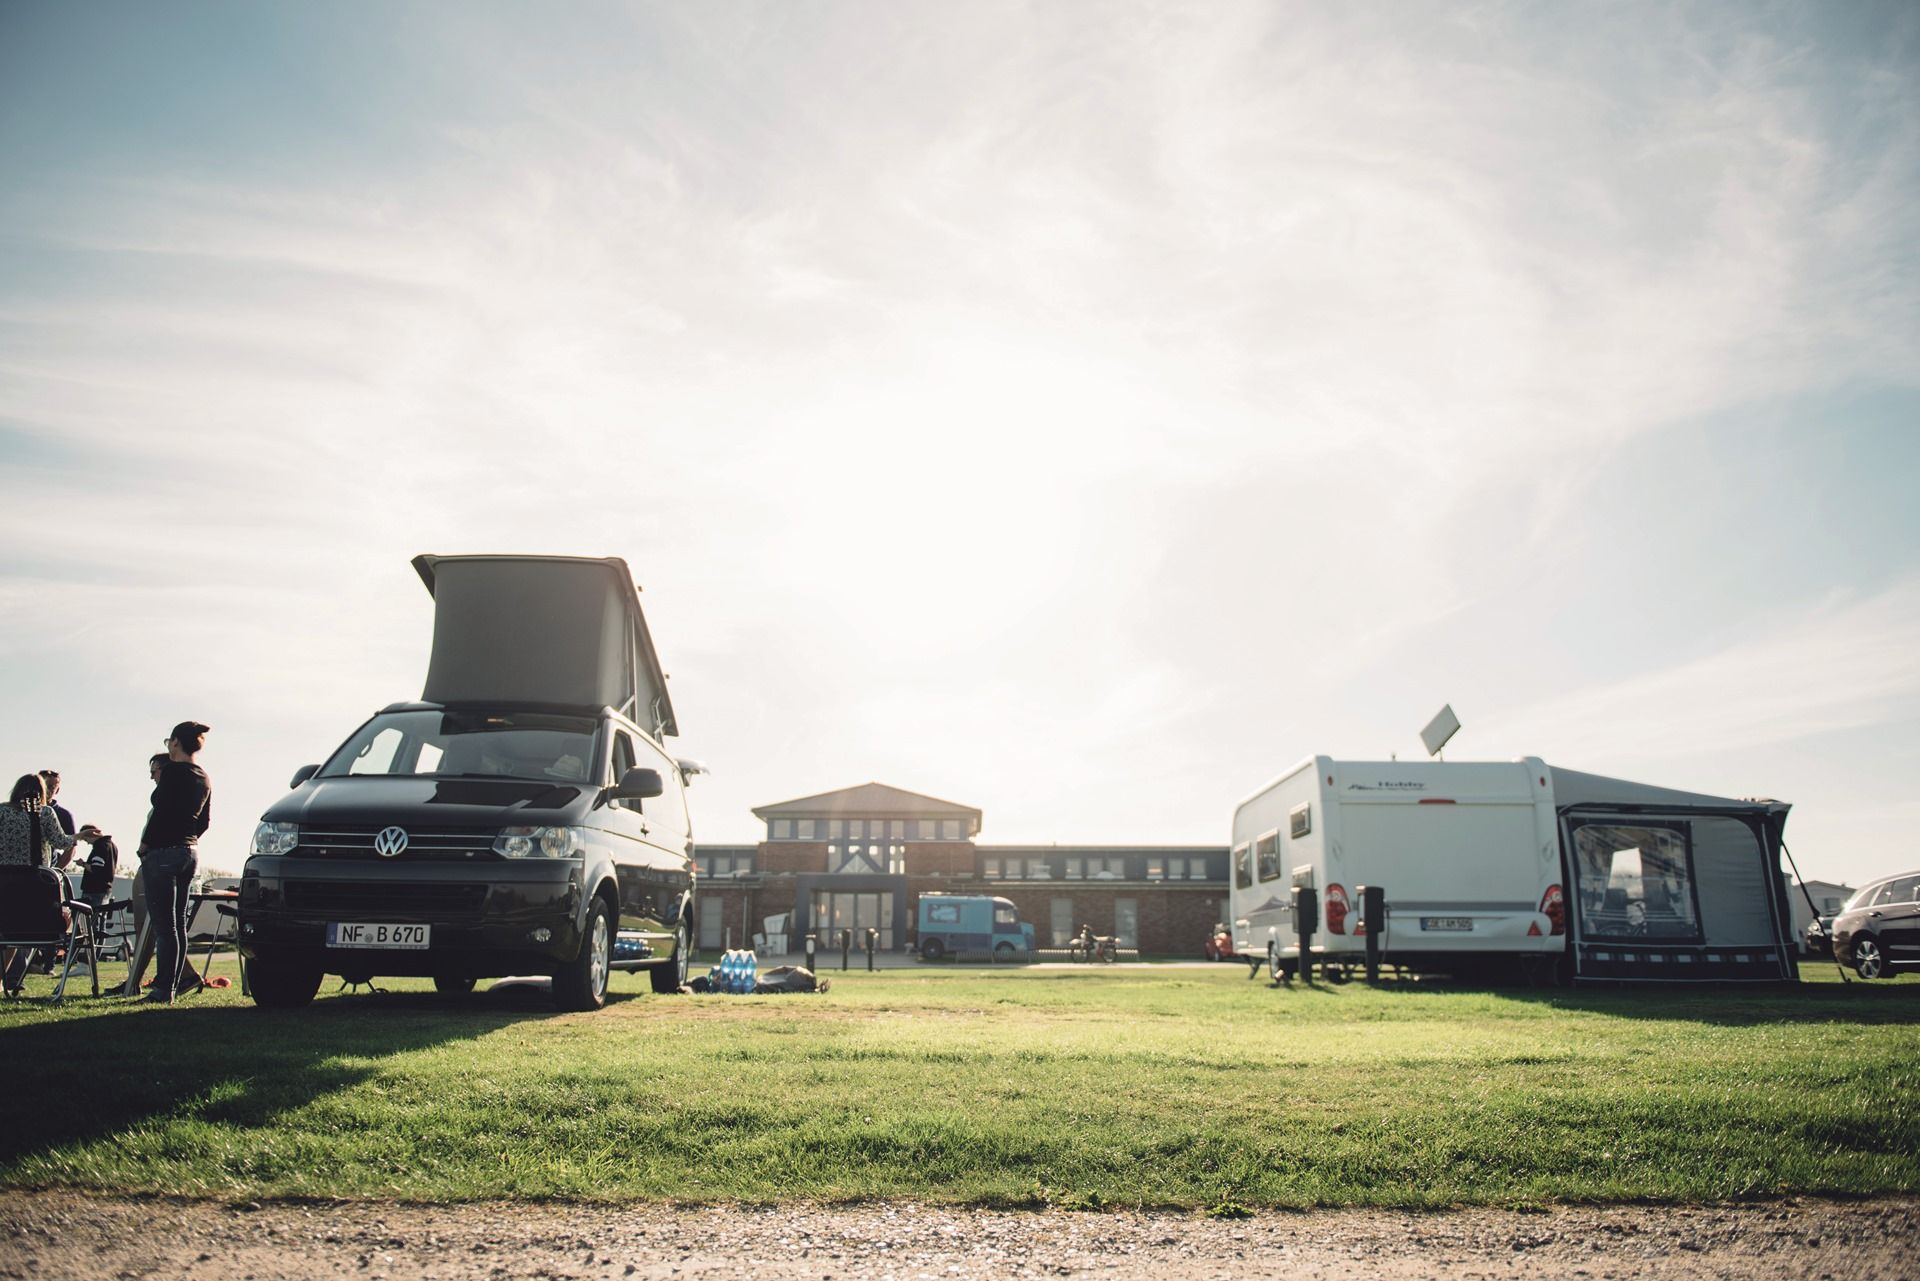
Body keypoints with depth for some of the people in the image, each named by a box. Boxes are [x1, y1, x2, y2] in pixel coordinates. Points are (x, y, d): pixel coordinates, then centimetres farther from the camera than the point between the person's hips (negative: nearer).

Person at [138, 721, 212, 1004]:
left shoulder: (172, 772, -11)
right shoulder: (204, 778, 12)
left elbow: (161, 813, -17)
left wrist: (145, 845, -6)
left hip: (164, 852, -8)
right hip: (190, 852, 8)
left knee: (164, 926, -6)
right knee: (179, 925, 11)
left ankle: (163, 990, -6)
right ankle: (172, 986, 15)